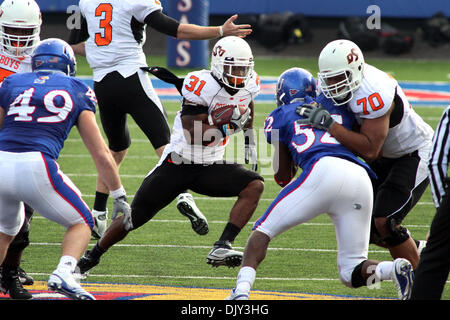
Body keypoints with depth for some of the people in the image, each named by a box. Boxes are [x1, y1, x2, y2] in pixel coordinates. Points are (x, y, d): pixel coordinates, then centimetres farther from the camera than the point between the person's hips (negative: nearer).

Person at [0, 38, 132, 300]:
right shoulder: (78, 92, 16)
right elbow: (102, 155, 16)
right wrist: (120, 197, 25)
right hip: (36, 166, -3)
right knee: (81, 224, 17)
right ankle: (63, 274, -8)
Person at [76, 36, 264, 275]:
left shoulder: (248, 85, -1)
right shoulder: (202, 85, -22)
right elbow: (194, 136, -26)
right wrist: (228, 127, -29)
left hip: (209, 166, 5)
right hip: (177, 164, -5)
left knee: (254, 186, -20)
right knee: (134, 218, 0)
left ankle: (221, 248, -24)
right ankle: (92, 256, 25)